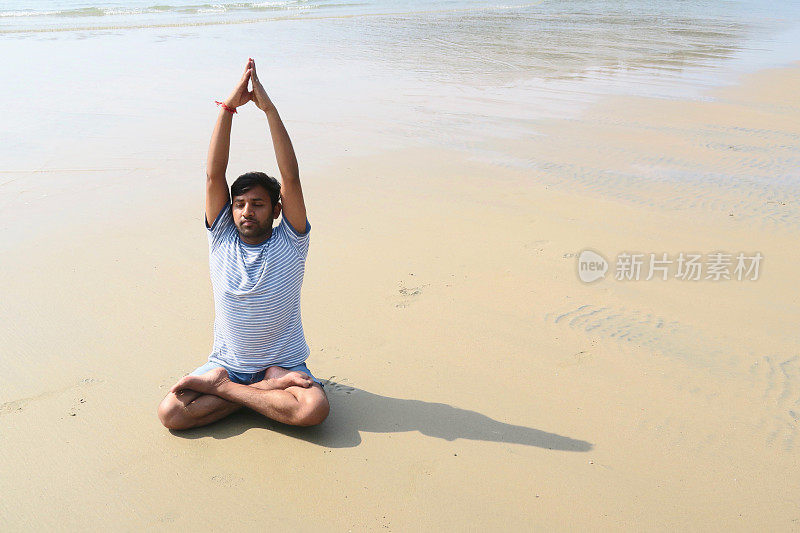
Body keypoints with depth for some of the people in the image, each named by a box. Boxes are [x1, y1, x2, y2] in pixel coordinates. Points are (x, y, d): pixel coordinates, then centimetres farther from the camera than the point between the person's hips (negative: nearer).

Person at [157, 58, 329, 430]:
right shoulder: (221, 239, -1)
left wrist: (268, 107, -23)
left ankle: (219, 386, -11)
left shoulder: (290, 242, -7)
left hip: (286, 363, -2)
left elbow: (290, 177, -18)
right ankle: (270, 388, -8)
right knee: (171, 412, -21)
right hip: (227, 361, 2)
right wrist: (228, 107, -19)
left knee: (314, 408, -31)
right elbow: (214, 175, -12)